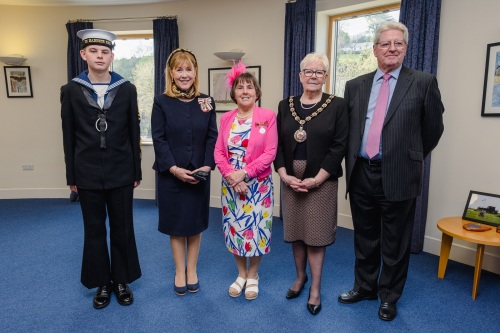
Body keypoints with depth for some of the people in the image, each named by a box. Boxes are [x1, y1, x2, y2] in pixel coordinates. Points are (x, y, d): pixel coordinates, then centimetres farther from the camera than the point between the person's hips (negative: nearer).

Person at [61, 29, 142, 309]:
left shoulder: (127, 89, 1)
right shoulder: (71, 91, 1)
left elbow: (134, 133, 2)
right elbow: (68, 136, 3)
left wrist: (137, 171, 1)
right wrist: (71, 175, 3)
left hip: (121, 172, 0)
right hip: (88, 174, 1)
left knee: (123, 228, 10)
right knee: (94, 230, 12)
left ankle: (122, 280, 28)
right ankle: (102, 283, 29)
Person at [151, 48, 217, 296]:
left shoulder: (206, 102, 3)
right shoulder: (162, 102, -3)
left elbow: (212, 137, 0)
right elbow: (159, 139, -7)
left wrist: (207, 166, -13)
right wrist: (174, 168, -17)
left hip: (199, 175, 2)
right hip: (170, 174, -1)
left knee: (195, 222, 12)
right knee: (176, 223, 10)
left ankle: (192, 270, 29)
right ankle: (180, 271, 27)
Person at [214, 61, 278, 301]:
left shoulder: (267, 116, -5)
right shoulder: (226, 118, 7)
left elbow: (270, 153, -11)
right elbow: (218, 152, 2)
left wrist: (244, 173, -17)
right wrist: (231, 175, -14)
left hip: (258, 185, -3)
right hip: (230, 185, 4)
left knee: (255, 229, 5)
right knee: (234, 229, 11)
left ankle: (253, 276, 28)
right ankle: (241, 274, 32)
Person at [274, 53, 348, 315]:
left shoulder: (337, 106, -3)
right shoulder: (285, 105, 7)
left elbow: (339, 146, -9)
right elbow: (277, 144, 4)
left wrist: (316, 179, -15)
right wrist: (284, 175, -9)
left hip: (321, 182, -3)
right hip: (291, 181, 4)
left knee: (315, 234, 4)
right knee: (295, 231, 13)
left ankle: (316, 288, 21)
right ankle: (300, 276, 34)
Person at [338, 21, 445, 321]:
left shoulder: (424, 83, -1)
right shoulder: (355, 86, 9)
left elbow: (433, 128, 5)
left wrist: (411, 158, 12)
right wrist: (352, 163, 11)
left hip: (398, 175, -3)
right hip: (361, 173, 3)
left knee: (394, 242, 10)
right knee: (365, 238, 17)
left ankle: (389, 296, 30)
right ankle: (365, 286, 37)